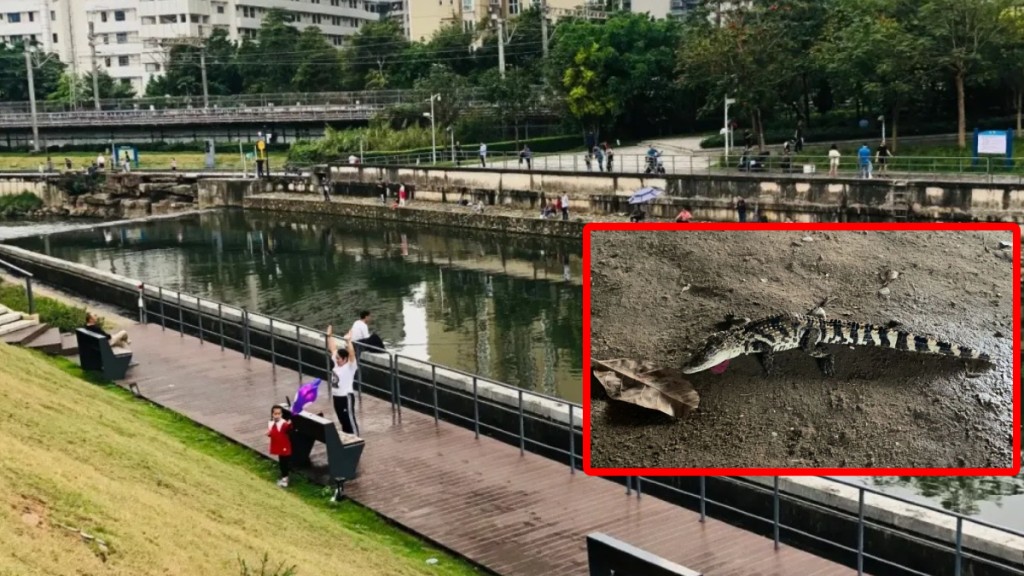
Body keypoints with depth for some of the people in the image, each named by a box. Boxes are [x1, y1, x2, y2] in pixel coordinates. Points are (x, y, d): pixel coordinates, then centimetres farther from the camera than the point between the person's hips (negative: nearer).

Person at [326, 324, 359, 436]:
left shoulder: (350, 367, -17)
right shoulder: (337, 363, 3)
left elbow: (352, 354, -34)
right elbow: (333, 349, 12)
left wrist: (348, 341, -45)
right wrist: (329, 336, 11)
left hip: (346, 397, -8)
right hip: (336, 396, 8)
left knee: (350, 420, -1)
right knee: (342, 420, 18)